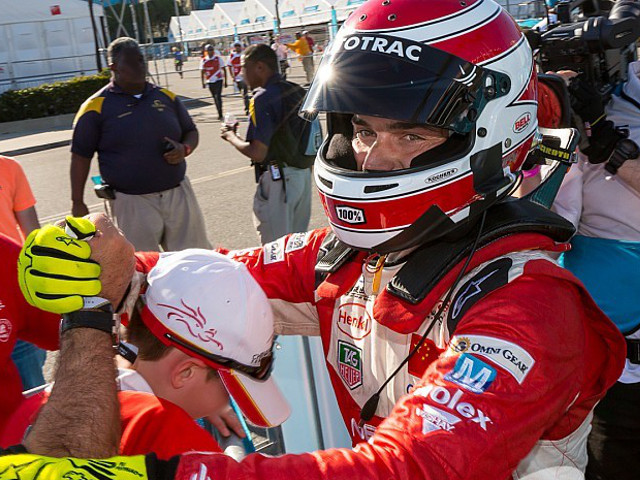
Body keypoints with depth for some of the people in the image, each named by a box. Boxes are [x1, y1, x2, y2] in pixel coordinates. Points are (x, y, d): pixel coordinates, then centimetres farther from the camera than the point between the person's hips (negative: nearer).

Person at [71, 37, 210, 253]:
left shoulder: (166, 97, 10)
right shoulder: (96, 107, -1)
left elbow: (191, 132, 20)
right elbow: (81, 156, 2)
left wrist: (184, 149, -4)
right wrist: (78, 203, 0)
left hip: (178, 194, 3)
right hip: (132, 203, -3)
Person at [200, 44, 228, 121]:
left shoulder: (218, 58, -2)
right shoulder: (203, 60, 3)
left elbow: (224, 70, 3)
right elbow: (202, 72, 9)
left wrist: (225, 81, 1)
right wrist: (203, 82, 5)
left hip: (218, 80, -3)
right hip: (210, 82, 3)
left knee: (218, 97, -14)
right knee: (215, 98, 11)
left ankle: (220, 114, -12)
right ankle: (219, 114, 23)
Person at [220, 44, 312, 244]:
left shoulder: (263, 98, -18)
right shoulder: (297, 90, 6)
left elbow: (257, 153, -21)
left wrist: (231, 137, -6)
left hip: (278, 180, -8)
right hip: (304, 174, 8)